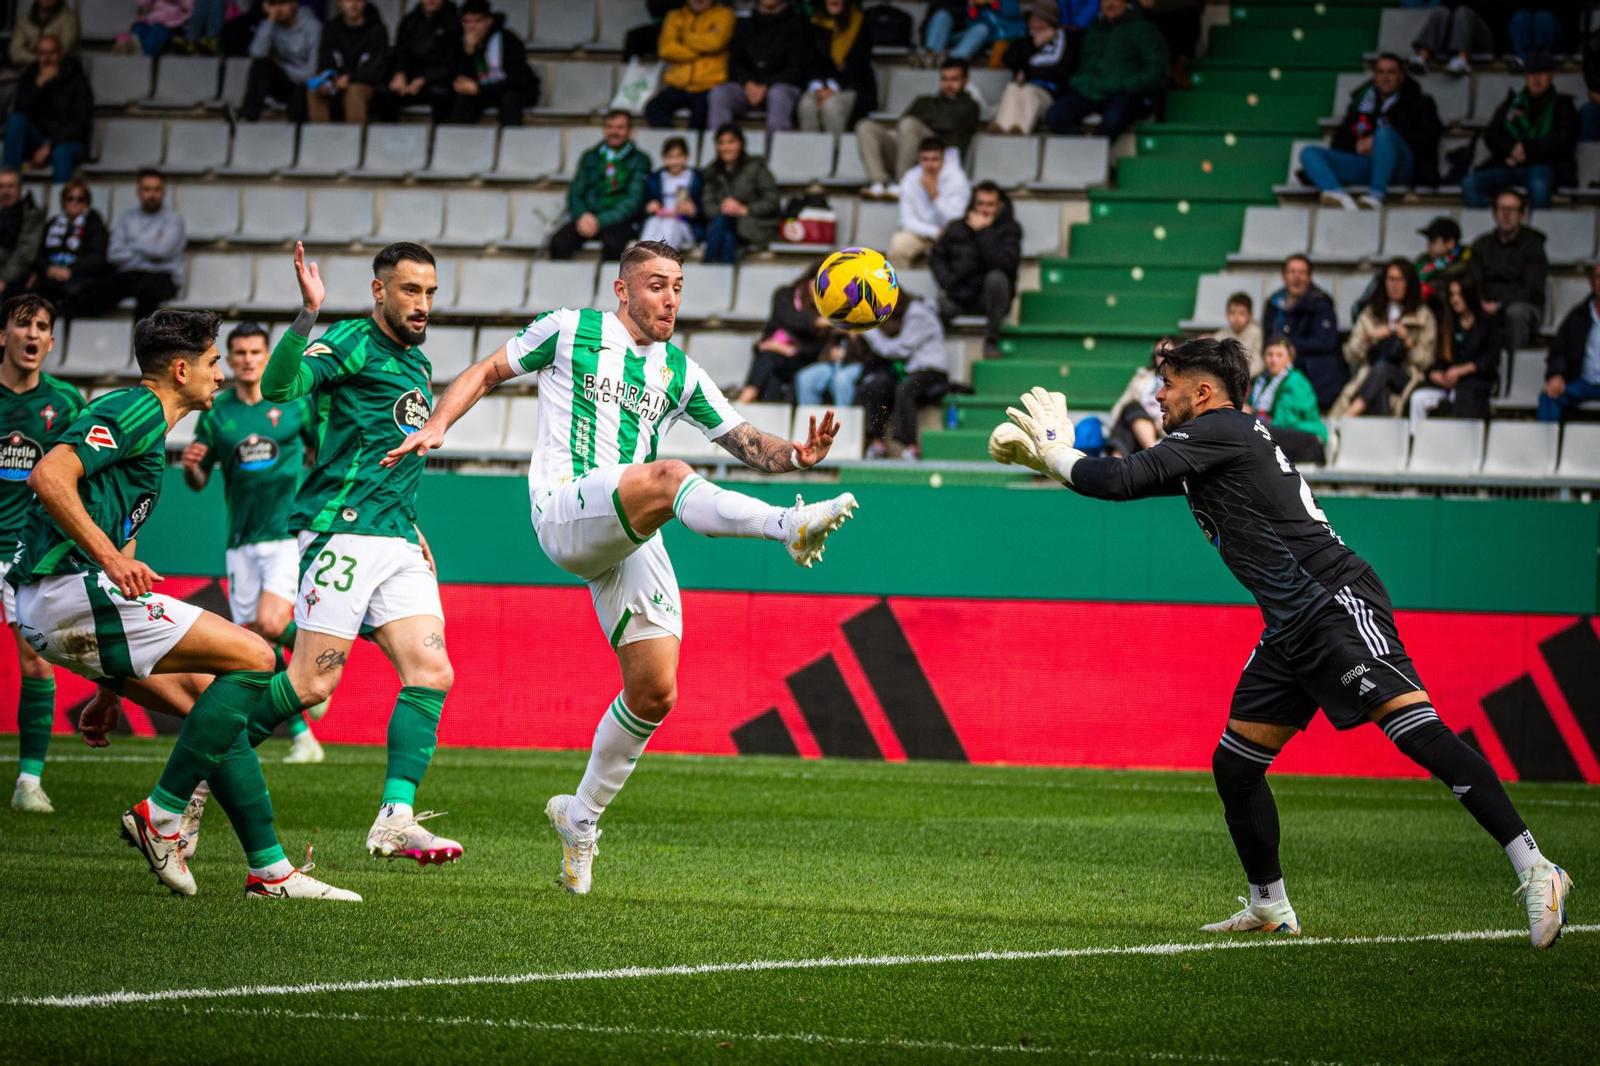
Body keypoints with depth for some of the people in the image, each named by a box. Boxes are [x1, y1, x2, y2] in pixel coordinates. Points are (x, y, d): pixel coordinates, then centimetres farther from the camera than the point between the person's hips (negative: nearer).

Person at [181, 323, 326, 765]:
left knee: (270, 624, -23)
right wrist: (190, 467, -12)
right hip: (242, 541, 3)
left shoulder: (294, 402, 1)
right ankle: (301, 737, 11)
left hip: (289, 533, -3)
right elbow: (199, 482, 10)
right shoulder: (217, 413, 5)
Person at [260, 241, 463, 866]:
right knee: (313, 683, -11)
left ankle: (396, 820, -10)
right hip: (341, 529, -8)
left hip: (398, 542, 8)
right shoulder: (352, 344, -5)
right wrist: (308, 315, -35)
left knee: (432, 675, -7)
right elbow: (279, 386, -23)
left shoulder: (416, 362, 21)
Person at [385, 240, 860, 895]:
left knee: (654, 694, -1)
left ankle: (581, 816, 18)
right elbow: (487, 373, 14)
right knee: (669, 477, -36)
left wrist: (796, 454, -3)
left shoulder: (678, 373, 19)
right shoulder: (569, 331, 7)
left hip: (633, 540, 6)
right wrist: (436, 425, -3)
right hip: (565, 509, -6)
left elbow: (743, 441, 18)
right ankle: (792, 527, -59)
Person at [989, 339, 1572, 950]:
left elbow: (1122, 481, -12)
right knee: (1234, 765, 11)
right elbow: (1133, 480, 33)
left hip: (1336, 605, -11)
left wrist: (1054, 452, 2)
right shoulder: (1212, 444, 22)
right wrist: (1048, 458, 26)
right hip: (1293, 632, 11)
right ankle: (1269, 909, 24)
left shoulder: (1217, 429, -7)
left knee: (1419, 733, -21)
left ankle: (1534, 872, -27)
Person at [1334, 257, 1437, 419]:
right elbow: (1350, 356, 16)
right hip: (1370, 377, 2)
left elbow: (1425, 361, 8)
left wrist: (1408, 342, -9)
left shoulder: (1424, 317, 16)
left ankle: (1352, 413, -55)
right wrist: (1368, 337, -2)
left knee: (1381, 368, -38)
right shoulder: (1370, 315, 23)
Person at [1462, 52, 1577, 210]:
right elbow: (1490, 135, 16)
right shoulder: (1513, 101, 21)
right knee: (1469, 184, -22)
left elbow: (1562, 139, -1)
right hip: (1508, 166, 4)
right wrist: (1510, 150, -6)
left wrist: (1528, 150, -10)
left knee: (1539, 186, -42)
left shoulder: (1561, 104, 13)